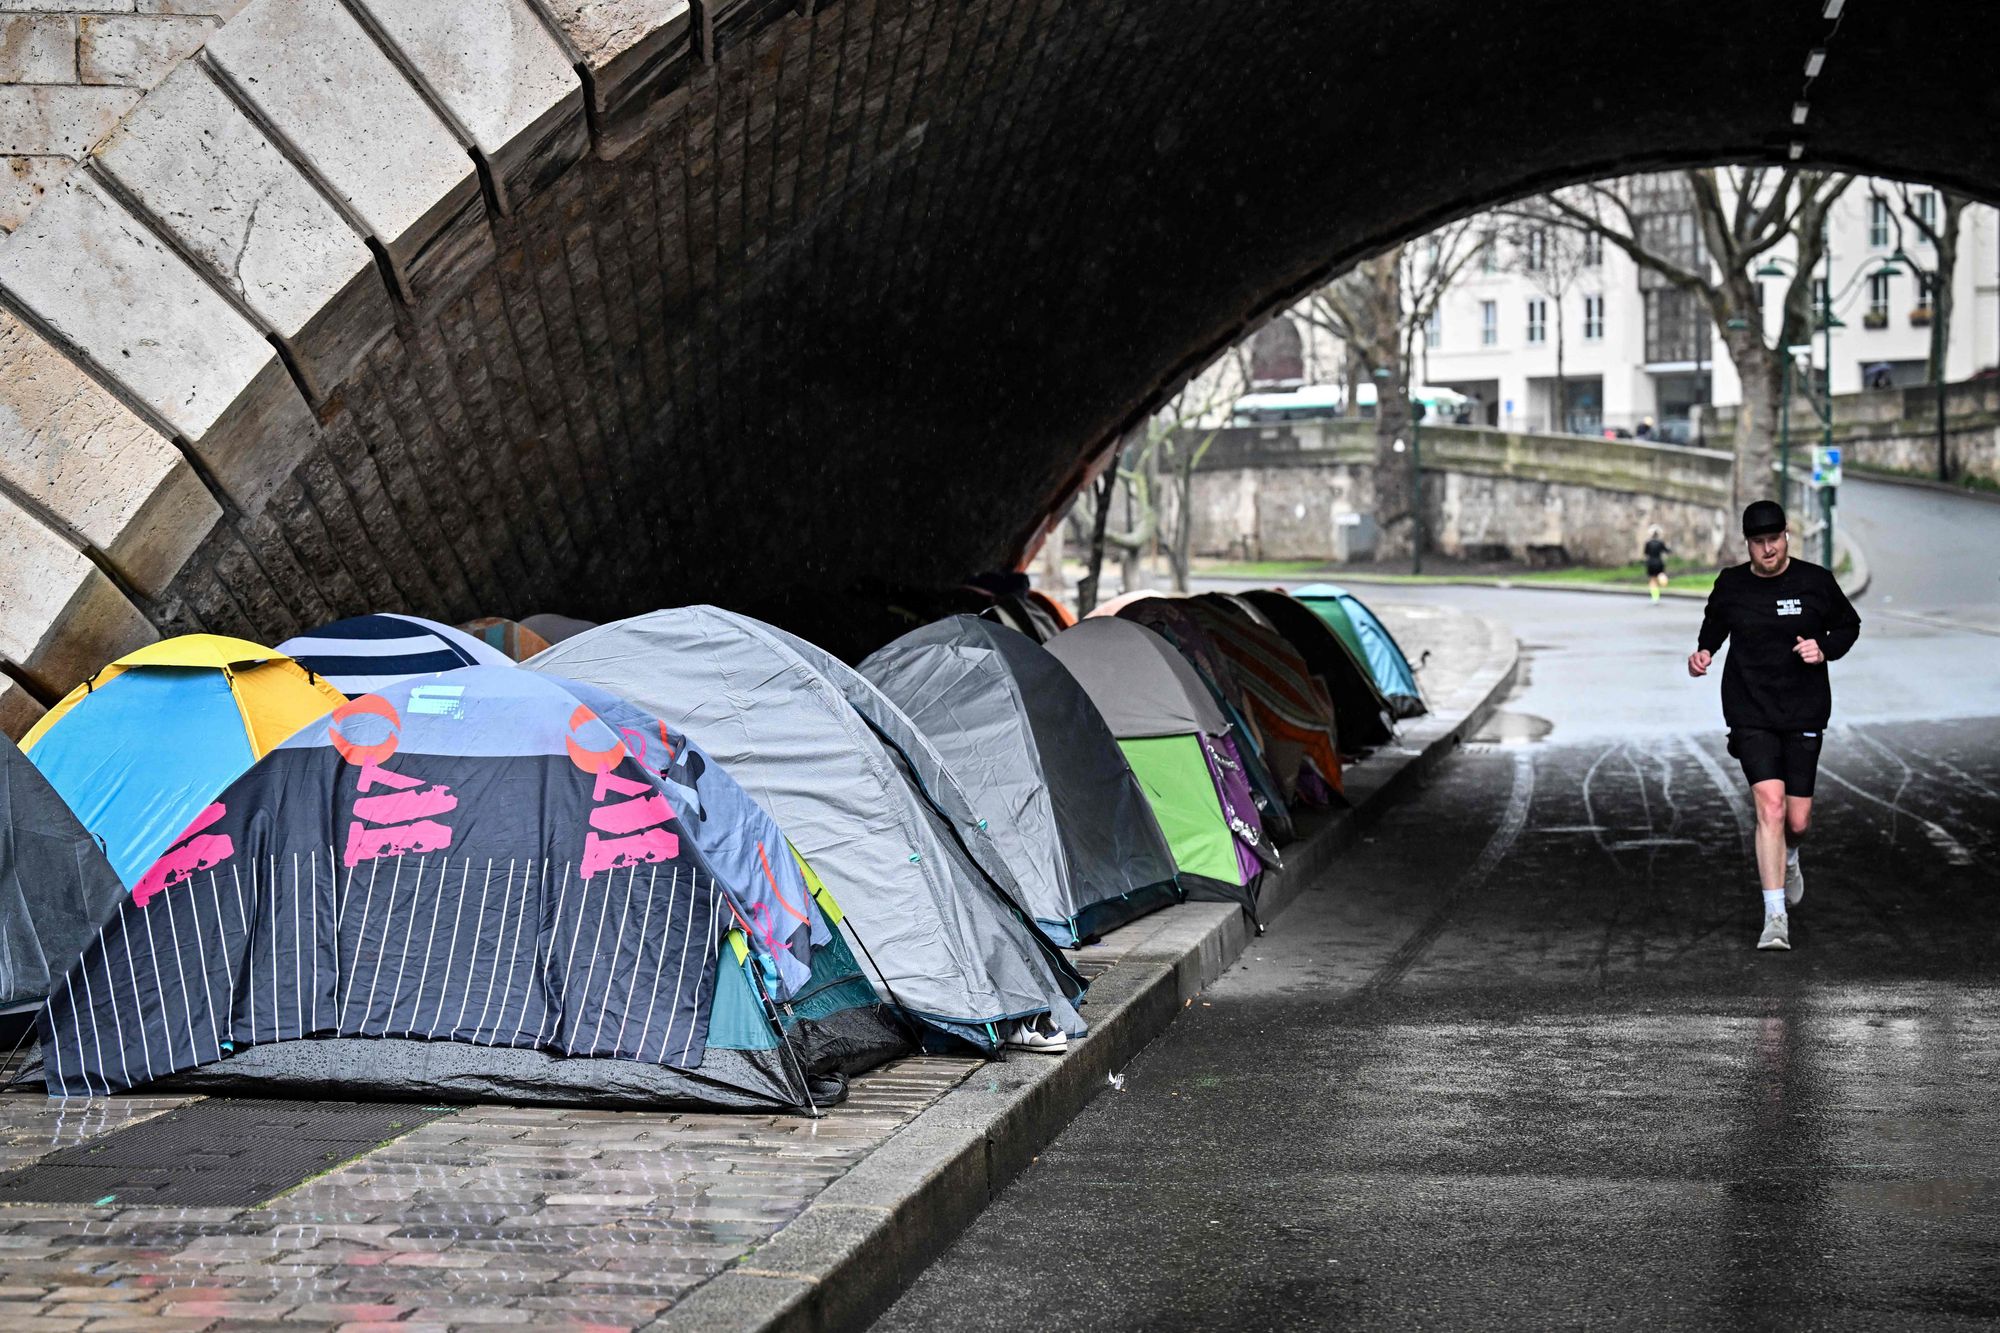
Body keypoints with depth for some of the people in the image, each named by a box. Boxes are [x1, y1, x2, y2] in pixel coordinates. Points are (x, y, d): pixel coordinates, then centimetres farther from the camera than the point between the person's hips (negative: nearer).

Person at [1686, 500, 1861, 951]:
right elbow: (1714, 626, 20)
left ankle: (1788, 859, 43)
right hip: (1750, 715, -1)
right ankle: (1775, 917, -12)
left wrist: (1824, 649, -8)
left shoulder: (1815, 581, -2)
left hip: (1804, 714, 1)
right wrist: (1703, 652, 0)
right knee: (1770, 805, -17)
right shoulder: (1730, 585, 1)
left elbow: (1849, 625, 11)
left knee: (1797, 820, 2)